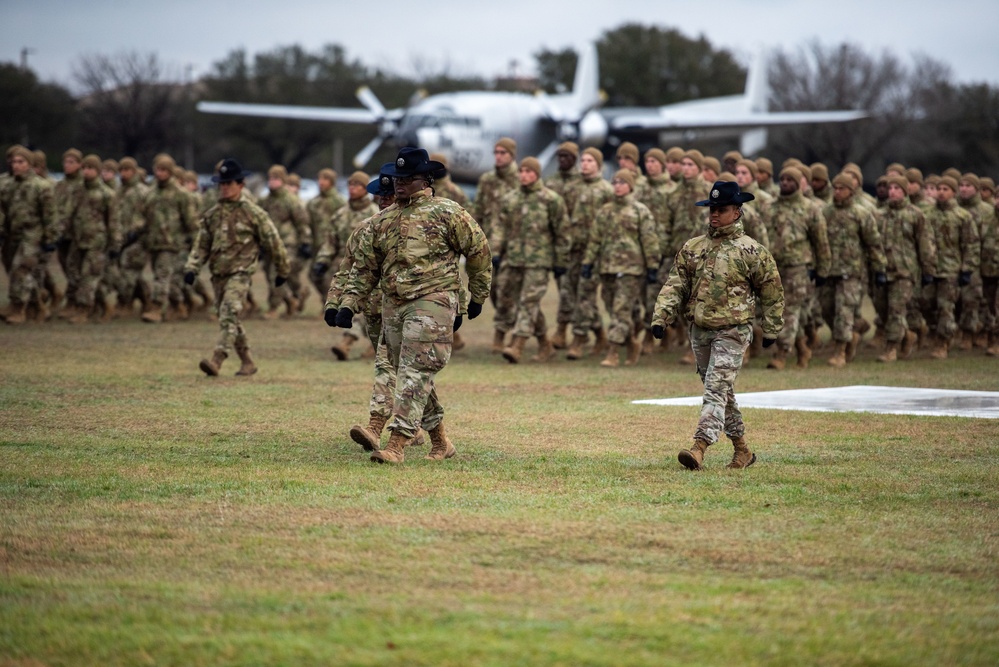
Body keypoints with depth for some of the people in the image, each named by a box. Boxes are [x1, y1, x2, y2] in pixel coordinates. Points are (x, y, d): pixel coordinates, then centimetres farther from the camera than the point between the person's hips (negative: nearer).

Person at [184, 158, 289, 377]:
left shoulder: (253, 213, -4)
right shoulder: (212, 215, 11)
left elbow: (272, 241, 3)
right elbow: (201, 244, 13)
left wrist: (282, 269, 9)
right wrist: (191, 267, -1)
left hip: (240, 272, -6)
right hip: (218, 274, 6)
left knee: (229, 313, -22)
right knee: (228, 318, 11)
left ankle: (217, 360, -32)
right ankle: (247, 362, 24)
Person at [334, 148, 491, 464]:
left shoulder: (446, 213, -2)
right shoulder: (381, 221, 13)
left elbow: (479, 251, 5)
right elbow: (364, 268, 15)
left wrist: (478, 297, 10)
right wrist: (348, 304, 3)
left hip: (432, 302, -6)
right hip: (392, 306, 6)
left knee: (415, 372, -15)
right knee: (409, 375, 10)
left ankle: (397, 443, -21)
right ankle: (441, 442, 22)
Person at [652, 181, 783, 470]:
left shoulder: (751, 251, -5)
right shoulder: (692, 248, 8)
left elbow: (772, 292, 3)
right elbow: (675, 285, 6)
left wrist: (770, 330, 5)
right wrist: (661, 317, -7)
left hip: (732, 332, -6)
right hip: (699, 330, 6)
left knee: (716, 389, -16)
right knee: (723, 392, 14)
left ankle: (699, 448, -26)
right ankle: (742, 450, 25)